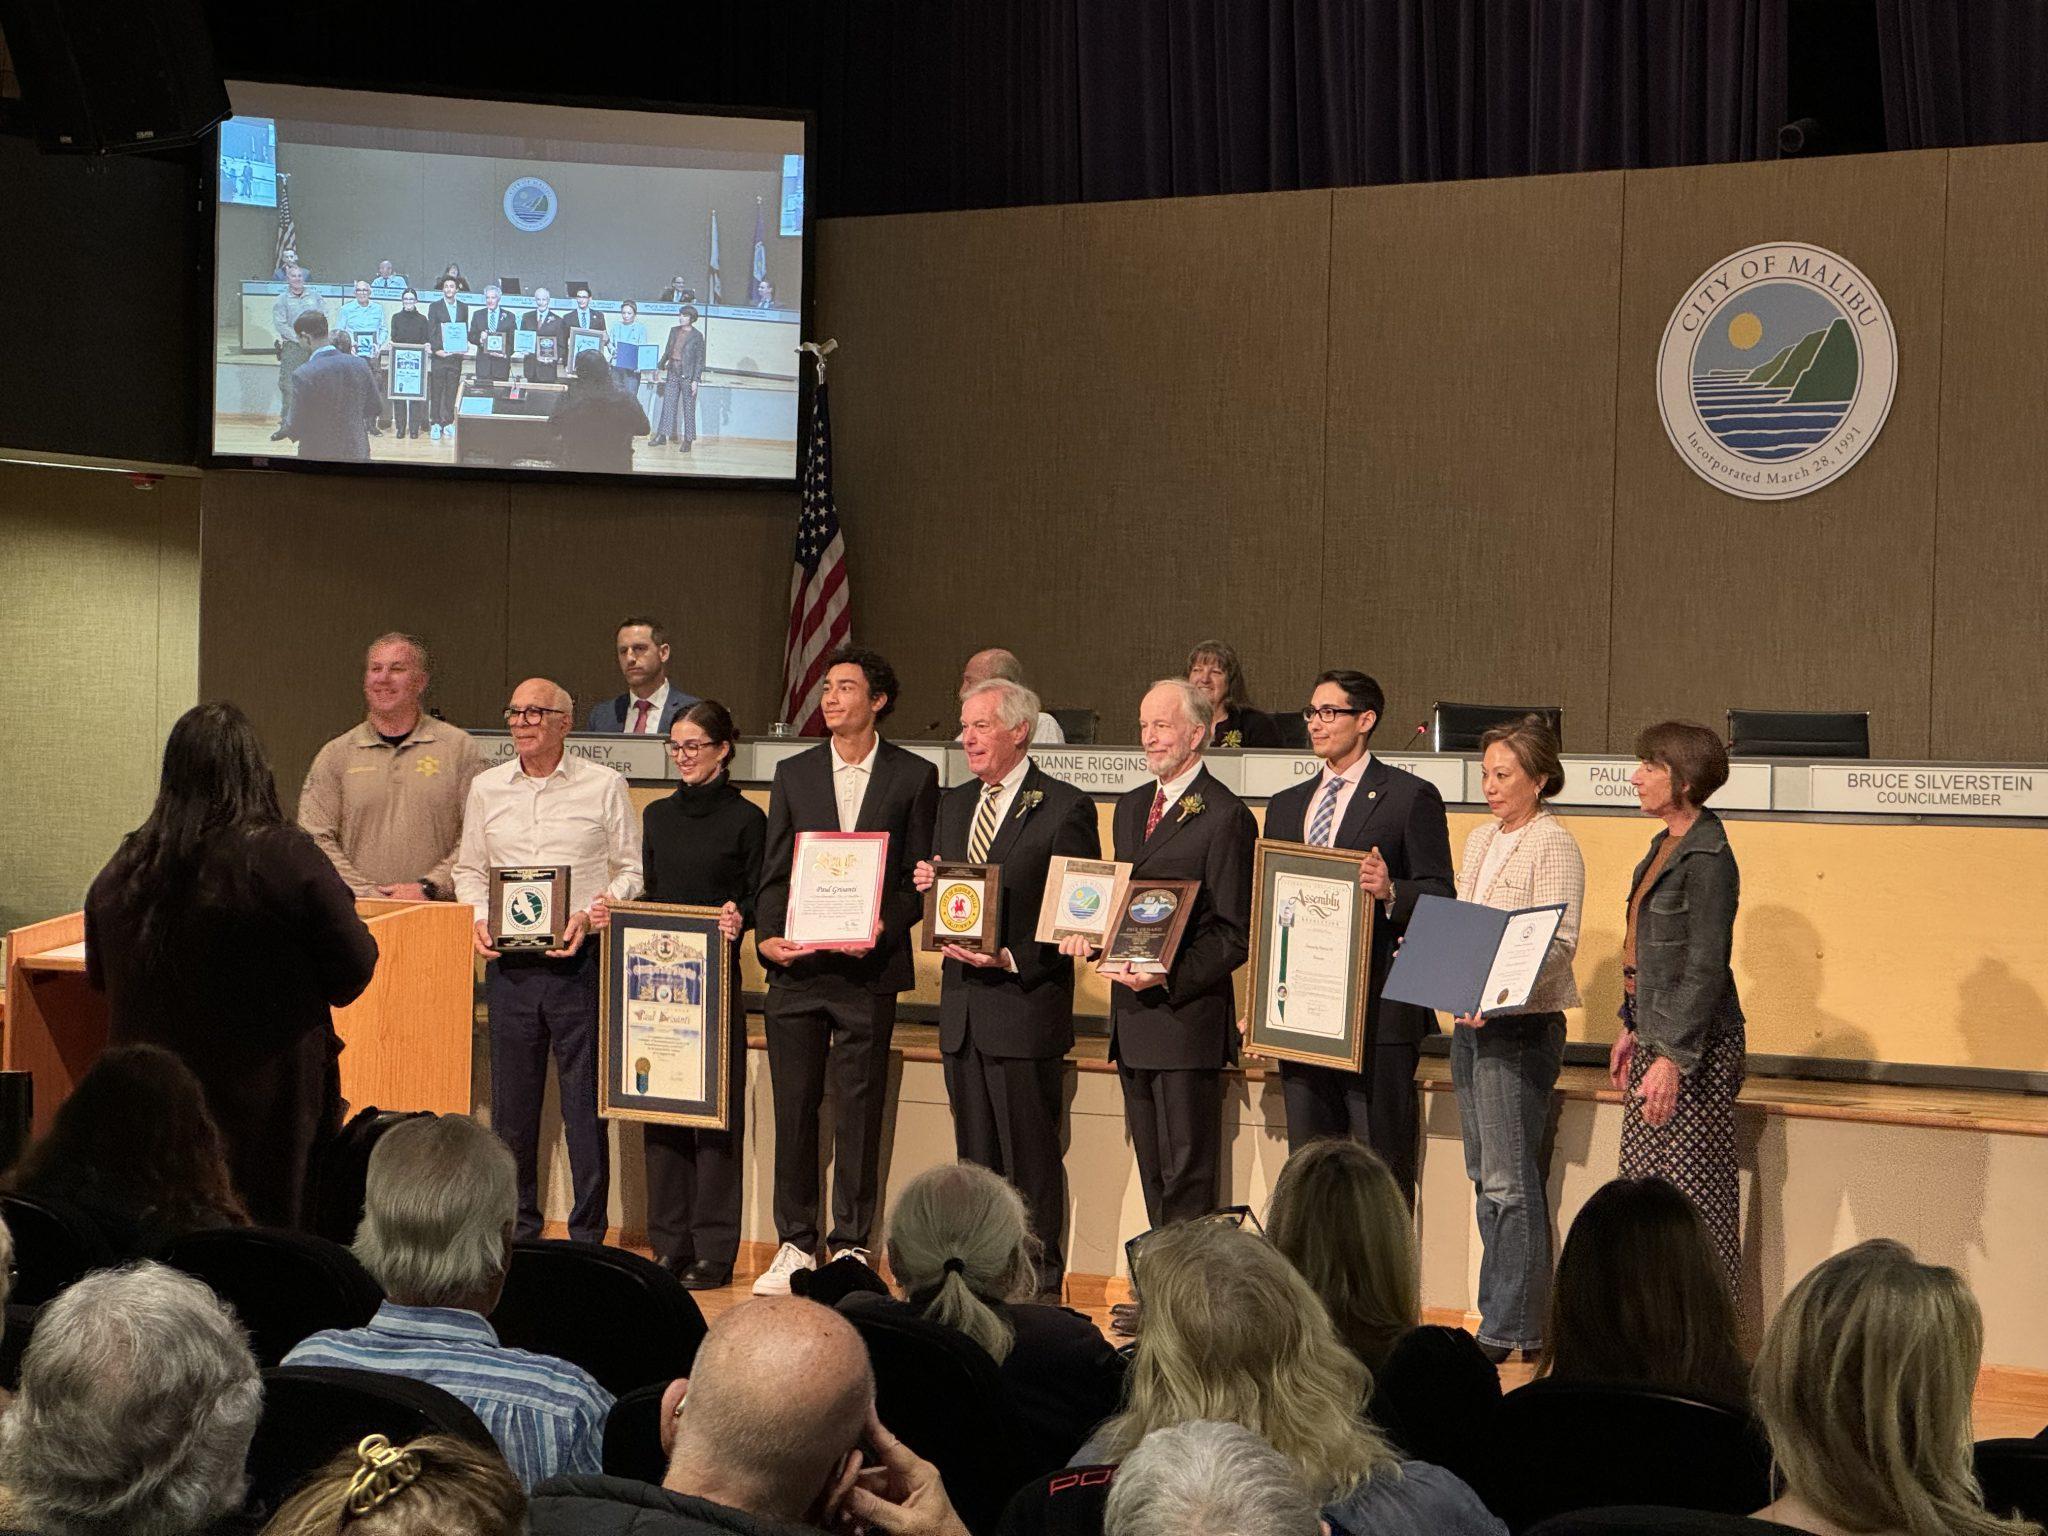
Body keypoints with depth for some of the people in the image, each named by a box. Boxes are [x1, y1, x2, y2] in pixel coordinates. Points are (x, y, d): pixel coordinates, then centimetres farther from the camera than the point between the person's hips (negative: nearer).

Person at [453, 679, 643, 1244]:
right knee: (511, 1103, 7)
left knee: (585, 1102, -2)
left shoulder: (604, 785, 1)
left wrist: (595, 914, -12)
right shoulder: (486, 788, 11)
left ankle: (588, 1235, 5)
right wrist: (479, 918, 1)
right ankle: (518, 1229, 18)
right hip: (508, 961, 3)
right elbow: (469, 869, 19)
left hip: (579, 960, -3)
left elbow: (631, 870, 4)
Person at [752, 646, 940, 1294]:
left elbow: (920, 877, 2)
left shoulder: (914, 776, 4)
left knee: (859, 1113, 0)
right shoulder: (794, 774, 12)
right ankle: (796, 1246, 14)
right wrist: (767, 936, -4)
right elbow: (773, 871, 11)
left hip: (868, 969, -3)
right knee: (794, 1110, 5)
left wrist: (885, 926, -13)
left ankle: (851, 1247, 9)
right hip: (795, 967, 3)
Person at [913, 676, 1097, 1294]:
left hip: (1025, 1003, -7)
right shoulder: (953, 804, 15)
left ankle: (1041, 1285, 7)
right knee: (975, 1157, 12)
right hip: (962, 1008, 7)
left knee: (1032, 1159, -1)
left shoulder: (1064, 808, -7)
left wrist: (1014, 960, -18)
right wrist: (928, 887, -1)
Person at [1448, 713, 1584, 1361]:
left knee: (1509, 1180, -8)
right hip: (1471, 1020, 8)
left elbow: (1560, 943, -16)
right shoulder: (1481, 840, 16)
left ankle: (1509, 1330, -4)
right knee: (1484, 1177, 10)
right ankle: (1499, 1316, 16)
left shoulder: (1554, 845, -9)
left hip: (1522, 1023, -8)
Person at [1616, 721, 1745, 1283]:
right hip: (1655, 1037, 10)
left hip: (1694, 1045, -10)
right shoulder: (1666, 845, 12)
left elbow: (1705, 967, -20)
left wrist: (1672, 1059, -23)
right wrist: (1632, 1029, 20)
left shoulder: (1707, 858, -17)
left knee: (1695, 1192, -5)